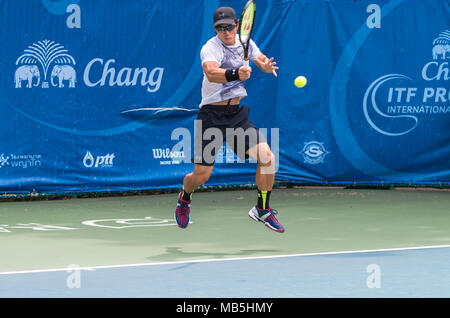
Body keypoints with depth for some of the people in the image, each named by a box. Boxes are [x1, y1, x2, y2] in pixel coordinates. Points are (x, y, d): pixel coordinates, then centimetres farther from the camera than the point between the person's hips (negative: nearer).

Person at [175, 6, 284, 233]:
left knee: (267, 157, -12)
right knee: (201, 175, -3)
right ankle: (184, 198, 32)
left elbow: (262, 61, 23)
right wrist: (236, 74, -55)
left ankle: (262, 210, 6)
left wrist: (266, 65, -2)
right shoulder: (211, 48, -15)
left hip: (237, 115, 5)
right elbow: (211, 72, -37)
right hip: (212, 116, -5)